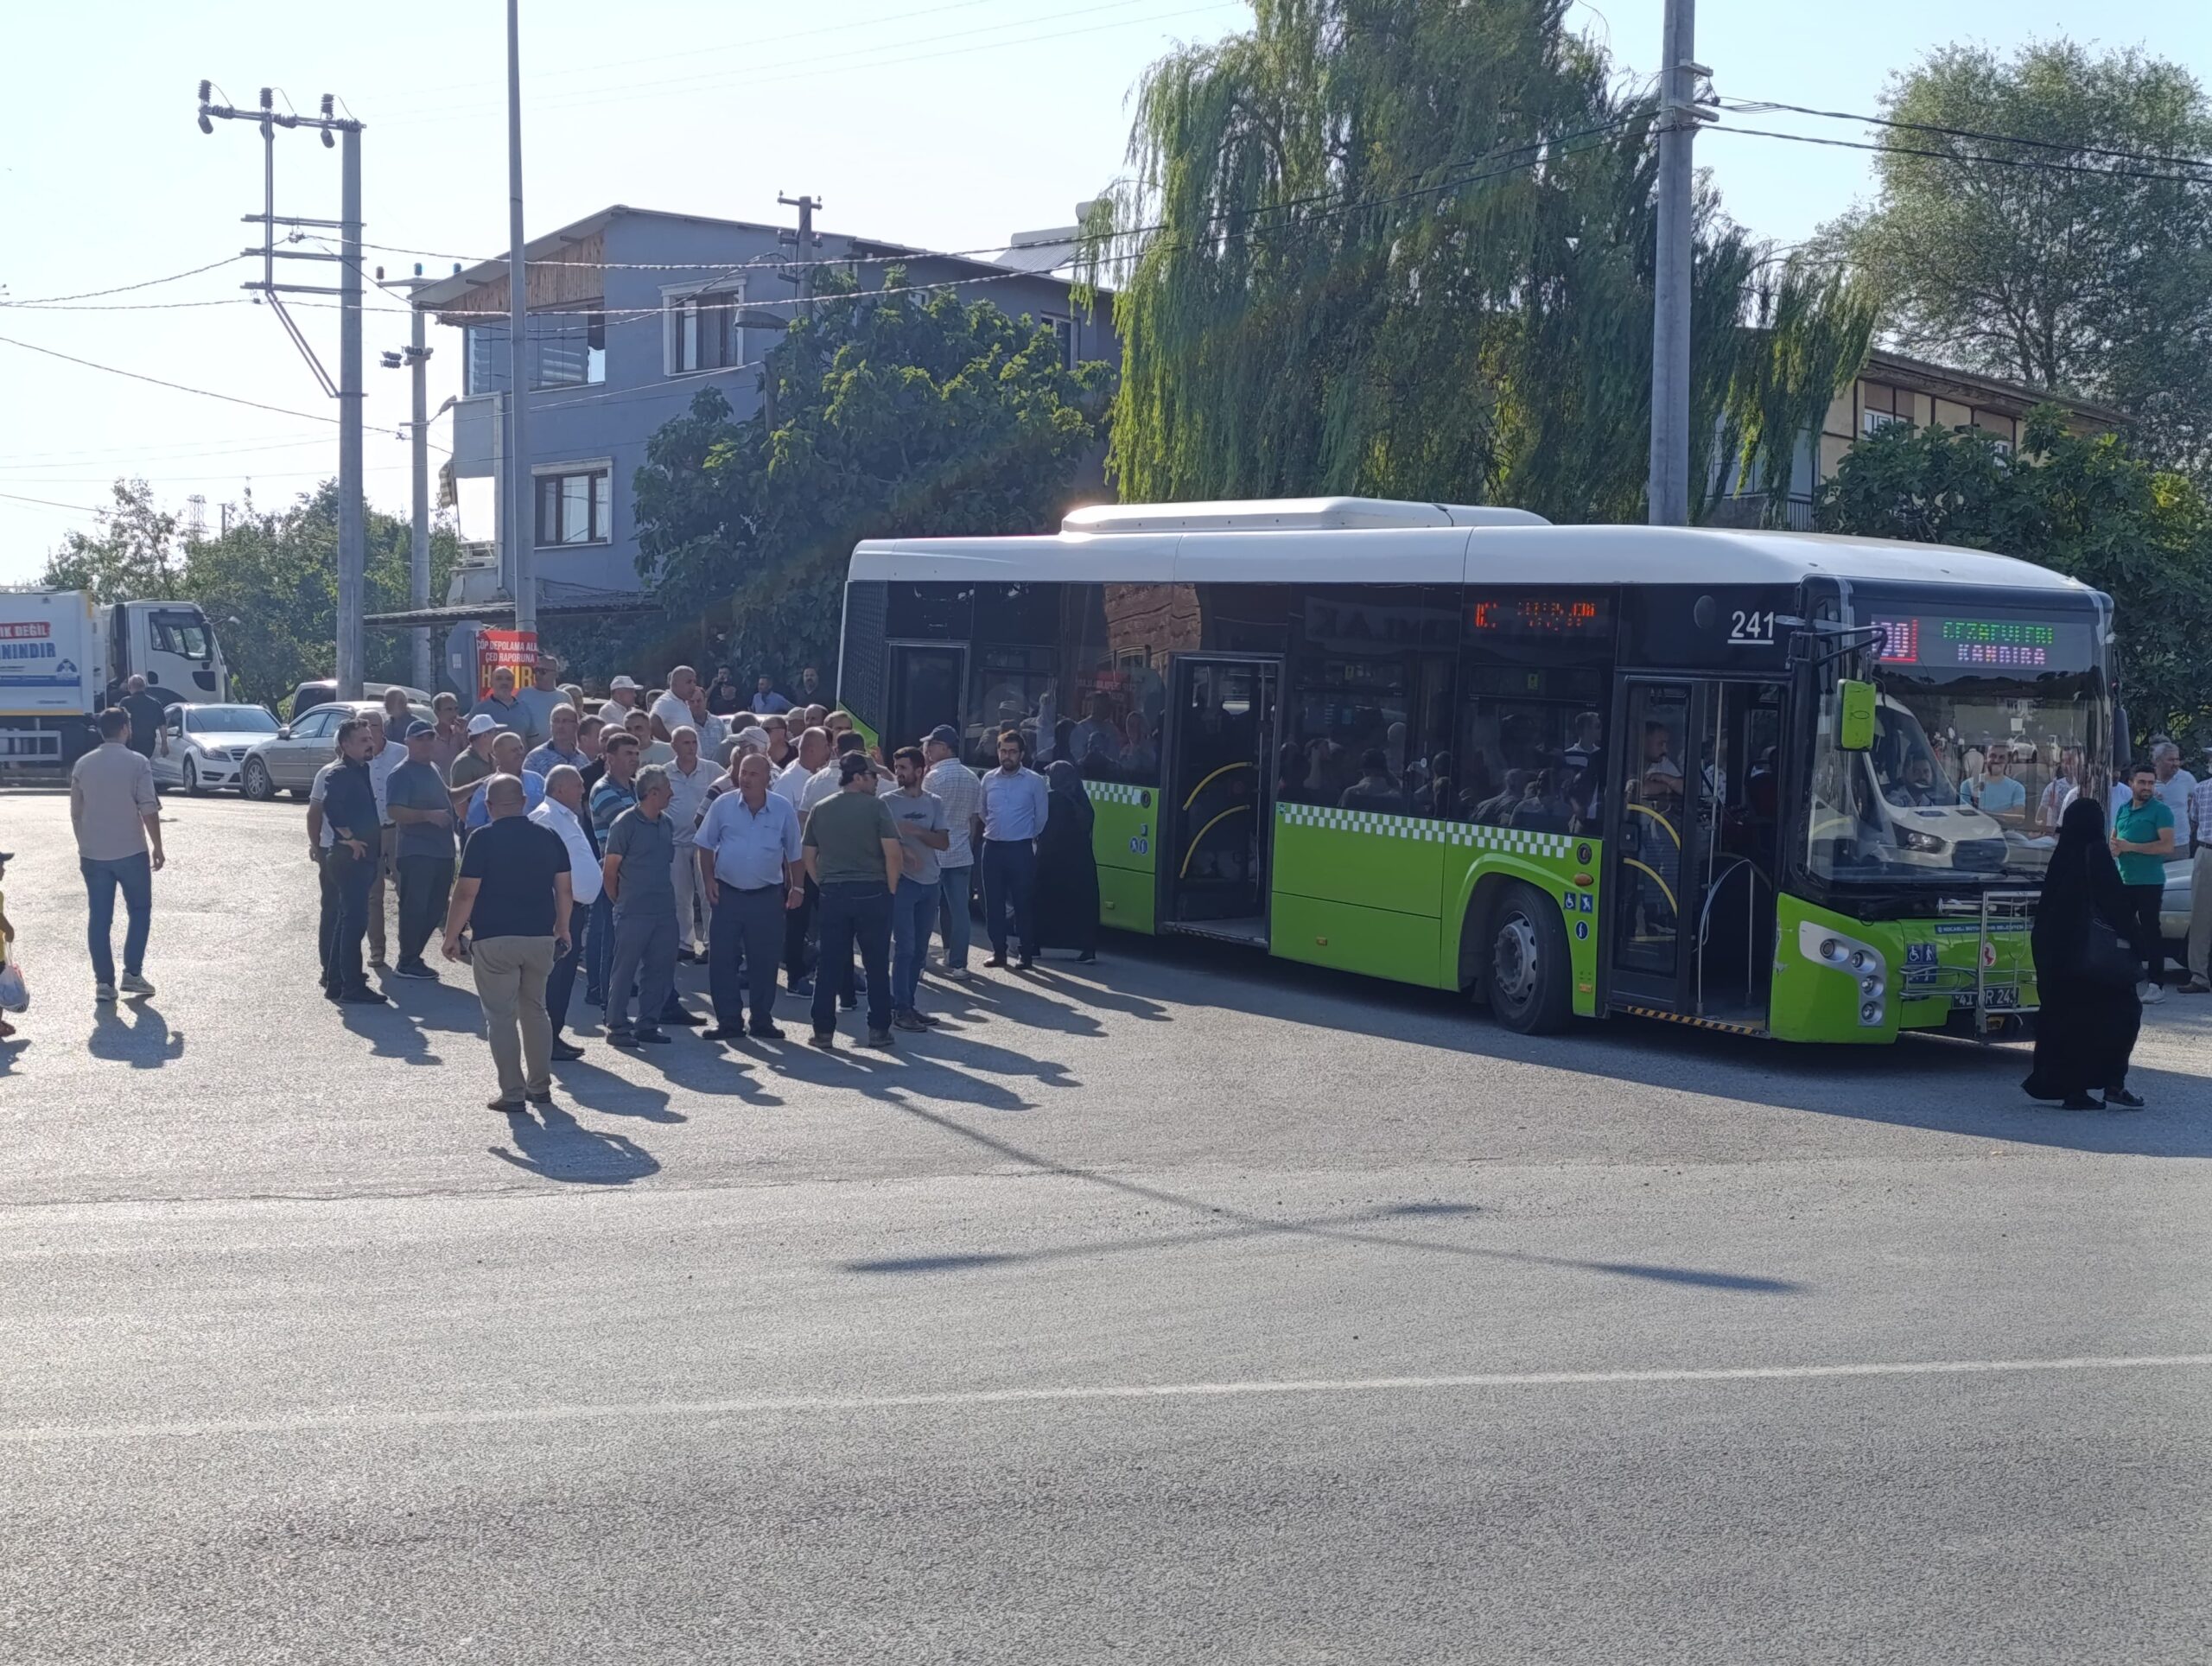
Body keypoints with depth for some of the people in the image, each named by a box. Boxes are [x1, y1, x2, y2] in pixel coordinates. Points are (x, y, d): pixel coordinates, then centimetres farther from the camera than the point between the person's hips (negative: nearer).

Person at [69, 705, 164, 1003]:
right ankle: (132, 973, 5)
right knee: (139, 911, 12)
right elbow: (148, 810, -12)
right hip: (131, 852, -3)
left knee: (99, 918, 6)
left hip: (93, 854, 3)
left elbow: (76, 812, 9)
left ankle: (103, 982, 5)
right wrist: (157, 846, -2)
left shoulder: (83, 765, 4)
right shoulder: (137, 763, -9)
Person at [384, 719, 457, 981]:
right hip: (416, 853, -8)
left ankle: (412, 958, 22)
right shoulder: (402, 774, -10)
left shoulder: (434, 768, 16)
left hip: (442, 850, 9)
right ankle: (406, 963, 2)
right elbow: (394, 811, -21)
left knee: (435, 909, 12)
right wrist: (428, 815, -26)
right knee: (415, 908, -5)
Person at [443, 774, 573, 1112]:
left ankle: (512, 1094, -1)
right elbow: (564, 889, 8)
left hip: (494, 940, -4)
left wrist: (451, 937, -3)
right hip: (540, 937, 4)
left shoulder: (483, 838, -9)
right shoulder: (549, 837, 4)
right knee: (535, 1011, 18)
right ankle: (540, 1087, 22)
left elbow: (466, 894, -12)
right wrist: (563, 929, 20)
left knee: (501, 1017, 2)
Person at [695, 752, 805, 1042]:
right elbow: (704, 846, 5)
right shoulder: (723, 805, -2)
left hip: (768, 897, 0)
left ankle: (762, 1020, 16)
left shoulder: (784, 809, -2)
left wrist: (798, 888, 4)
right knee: (722, 959, -1)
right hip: (727, 894, 0)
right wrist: (708, 880, -3)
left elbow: (795, 854, 6)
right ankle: (728, 1020, 7)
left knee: (765, 961, 5)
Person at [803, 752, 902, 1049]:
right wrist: (891, 889, -1)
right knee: (877, 964, 5)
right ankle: (878, 1030, 7)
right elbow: (893, 854, -12)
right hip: (871, 891, -3)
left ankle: (823, 1030, 6)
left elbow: (808, 856, 10)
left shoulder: (821, 809, 8)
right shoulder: (875, 806, -6)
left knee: (829, 965, 7)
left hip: (832, 893, 4)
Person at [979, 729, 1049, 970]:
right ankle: (998, 951, 13)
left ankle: (1027, 954, 4)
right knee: (993, 902, 5)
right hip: (993, 848, 4)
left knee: (1024, 902, -2)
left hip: (1021, 849, -3)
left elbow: (1042, 817, 3)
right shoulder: (989, 780, 7)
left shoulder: (1034, 781, -3)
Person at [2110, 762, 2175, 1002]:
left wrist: (2130, 846, -16)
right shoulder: (2123, 810, 14)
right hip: (2123, 880, 7)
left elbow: (2167, 846, -16)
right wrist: (2114, 847, -4)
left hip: (2149, 882, -7)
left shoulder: (2160, 811, -7)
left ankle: (2156, 984, -3)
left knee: (2150, 930, -6)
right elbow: (2113, 840, 22)